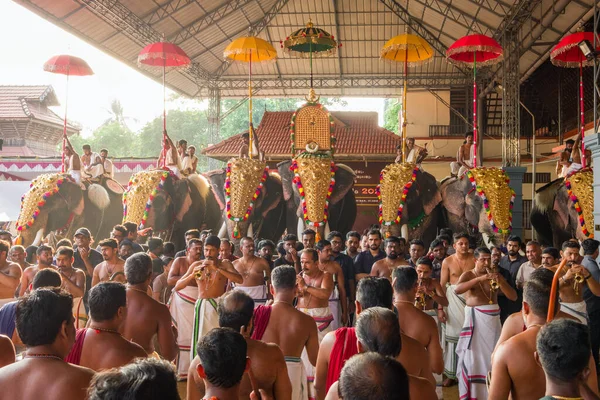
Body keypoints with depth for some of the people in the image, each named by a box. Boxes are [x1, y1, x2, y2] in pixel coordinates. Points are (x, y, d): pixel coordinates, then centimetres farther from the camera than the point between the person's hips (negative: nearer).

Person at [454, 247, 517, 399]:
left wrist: (500, 281, -13)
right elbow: (457, 289, -21)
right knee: (474, 356, 0)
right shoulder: (468, 275, 0)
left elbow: (513, 297, 3)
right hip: (475, 318, -3)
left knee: (493, 355, 4)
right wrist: (480, 278, -28)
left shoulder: (496, 275, 9)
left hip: (493, 318, 3)